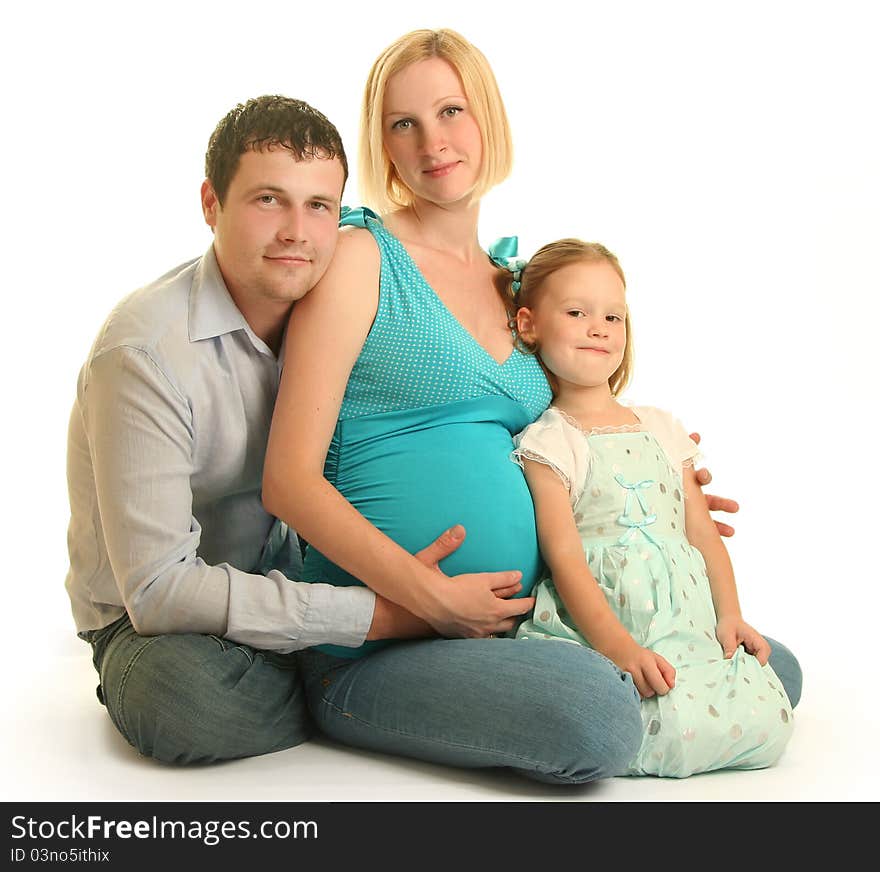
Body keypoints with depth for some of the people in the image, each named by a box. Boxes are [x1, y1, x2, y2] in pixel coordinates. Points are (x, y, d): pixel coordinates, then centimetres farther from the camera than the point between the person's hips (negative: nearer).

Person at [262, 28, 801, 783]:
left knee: (774, 667, 0)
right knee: (598, 717, -32)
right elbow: (290, 480, -12)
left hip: (515, 627, 6)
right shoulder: (359, 257, -6)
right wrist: (433, 598, -20)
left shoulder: (510, 282, 15)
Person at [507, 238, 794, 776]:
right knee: (671, 732, -30)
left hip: (691, 624, 7)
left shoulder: (661, 429, 18)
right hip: (598, 621, -6)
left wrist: (730, 613, 4)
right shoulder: (547, 443, -1)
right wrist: (619, 647, -21)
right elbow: (564, 558, -10)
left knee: (769, 722, -12)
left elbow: (701, 532, 18)